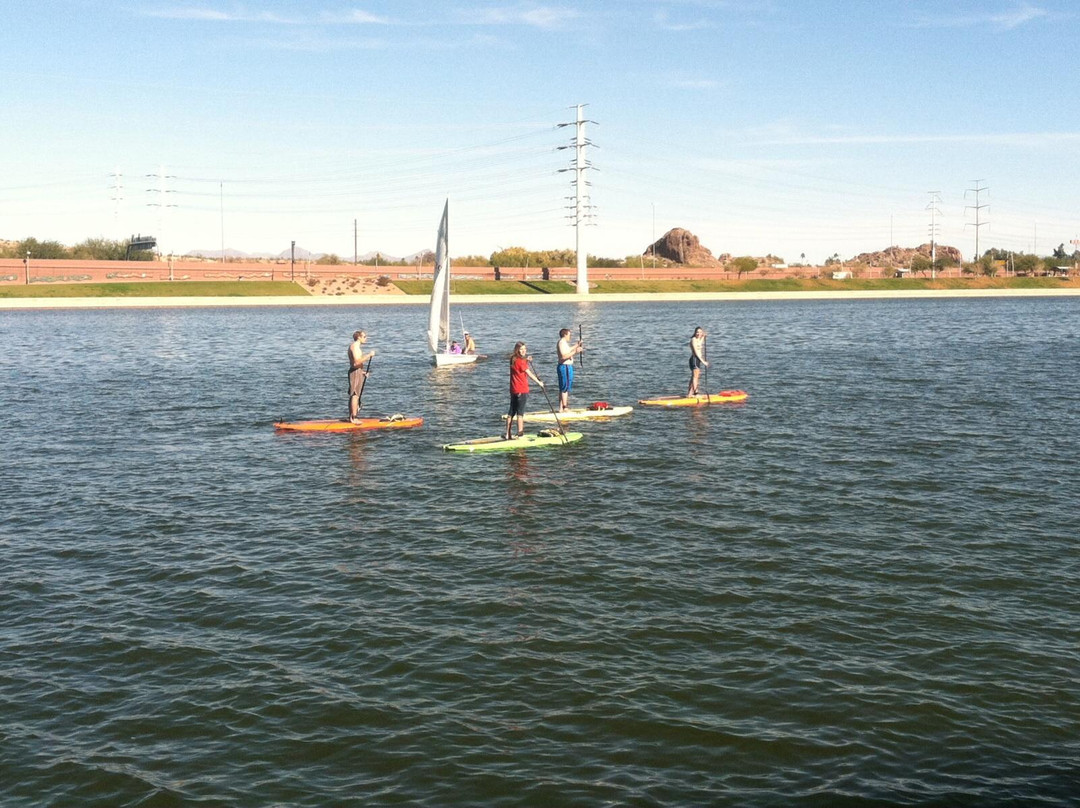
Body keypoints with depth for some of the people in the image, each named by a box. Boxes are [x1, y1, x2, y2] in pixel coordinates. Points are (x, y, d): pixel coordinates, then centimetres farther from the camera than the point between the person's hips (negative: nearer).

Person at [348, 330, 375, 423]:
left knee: (353, 396, 12)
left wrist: (363, 371, 14)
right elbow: (357, 361, -25)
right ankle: (353, 418, -12)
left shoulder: (356, 347, 20)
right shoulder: (354, 346, -13)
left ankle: (351, 417, 16)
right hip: (355, 372, -11)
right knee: (355, 395, -11)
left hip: (357, 372, 11)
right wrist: (369, 355, -21)